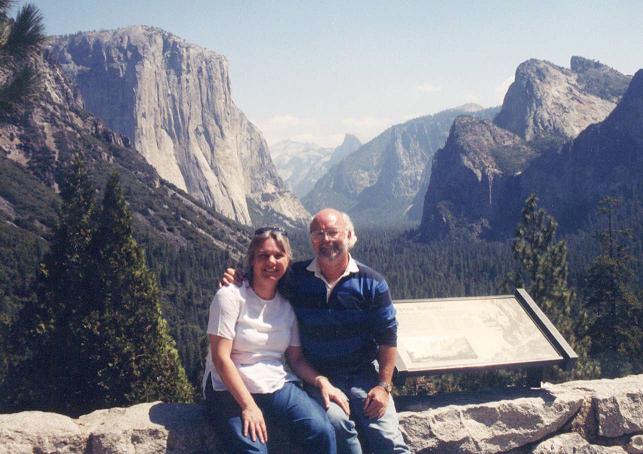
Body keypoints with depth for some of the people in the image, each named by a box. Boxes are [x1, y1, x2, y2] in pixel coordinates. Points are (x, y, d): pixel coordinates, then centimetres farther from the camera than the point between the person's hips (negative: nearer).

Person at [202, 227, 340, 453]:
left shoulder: (287, 306, 9)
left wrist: (323, 383, -9)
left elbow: (296, 359, 10)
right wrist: (249, 406, -17)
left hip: (277, 386, 4)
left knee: (323, 432, -22)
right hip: (231, 390, -4)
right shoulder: (230, 297, -7)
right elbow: (221, 357, -12)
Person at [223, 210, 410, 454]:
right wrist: (236, 279, -4)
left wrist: (383, 386, -5)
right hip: (317, 376, 0)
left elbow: (387, 337, 1)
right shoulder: (296, 277, 0)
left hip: (364, 374, 0)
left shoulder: (372, 283, -2)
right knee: (336, 423, -30)